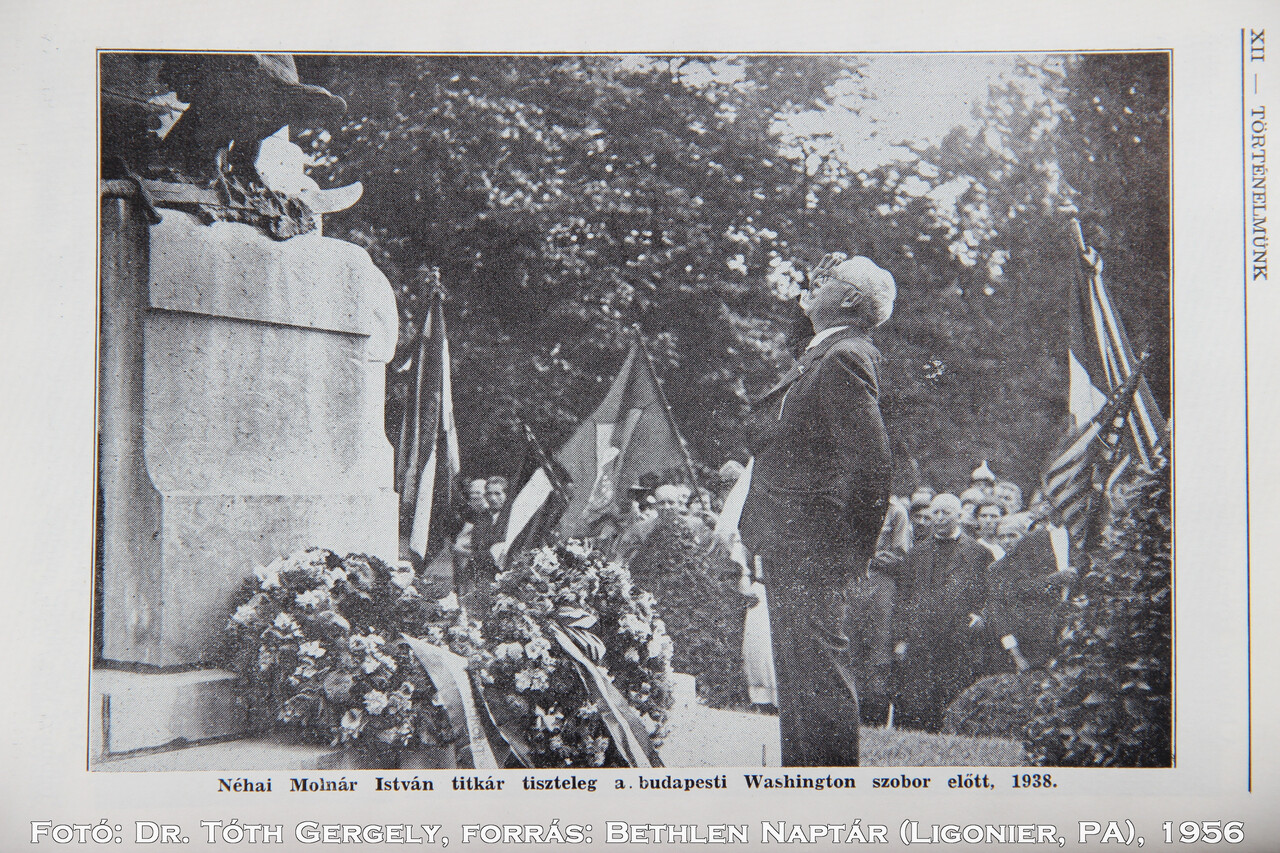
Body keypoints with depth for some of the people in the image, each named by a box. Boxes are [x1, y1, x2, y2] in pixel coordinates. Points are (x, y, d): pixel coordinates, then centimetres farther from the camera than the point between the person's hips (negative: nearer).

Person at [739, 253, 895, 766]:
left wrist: (853, 549, -14)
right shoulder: (821, 355, 16)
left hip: (810, 548, -10)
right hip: (790, 544, 10)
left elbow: (872, 460, -20)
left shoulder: (843, 358, -15)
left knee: (817, 669, -5)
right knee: (795, 671, 17)